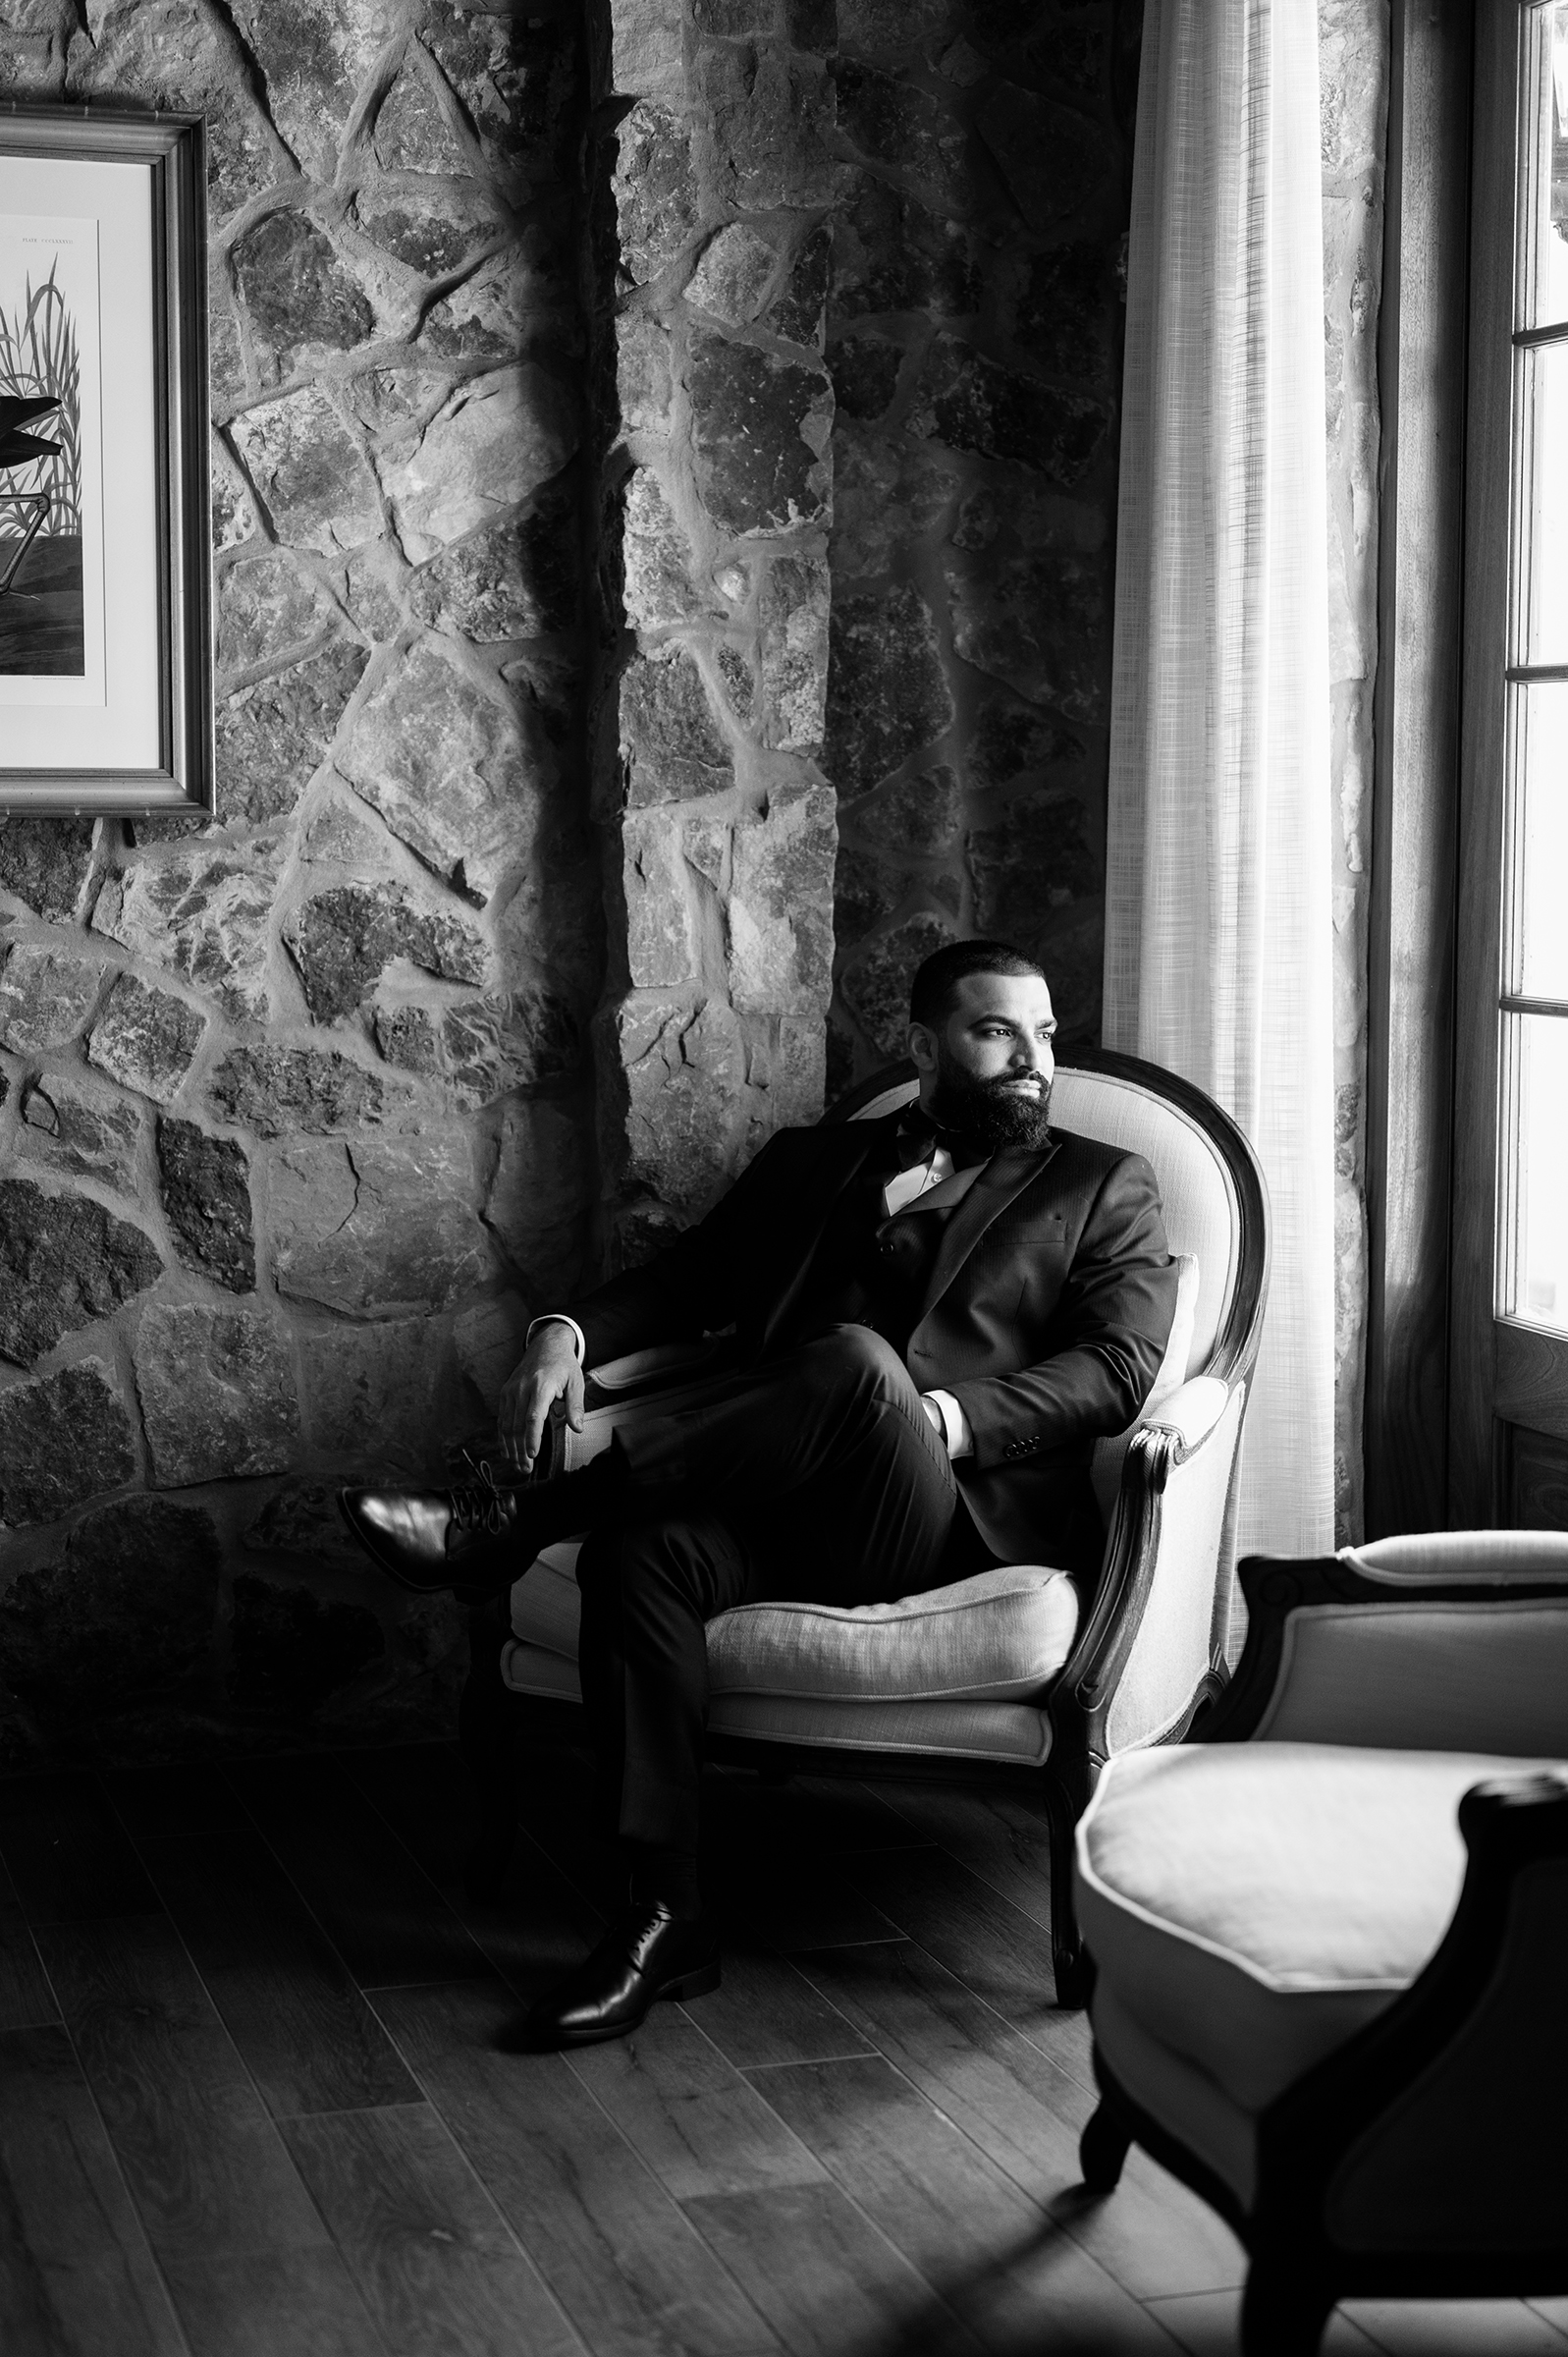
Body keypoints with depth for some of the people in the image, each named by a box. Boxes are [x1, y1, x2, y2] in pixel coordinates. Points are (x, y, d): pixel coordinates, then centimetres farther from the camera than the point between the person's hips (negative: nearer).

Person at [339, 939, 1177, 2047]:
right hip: (787, 1511, 3)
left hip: (956, 1521, -3)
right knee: (639, 1550, -31)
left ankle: (507, 1518, -29)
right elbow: (683, 1278, 19)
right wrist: (566, 1331, -3)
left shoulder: (1102, 1187, 16)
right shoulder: (811, 1162, 27)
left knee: (857, 1362, -36)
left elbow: (1117, 1371, 1)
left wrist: (939, 1416, -15)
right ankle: (667, 1918, -25)